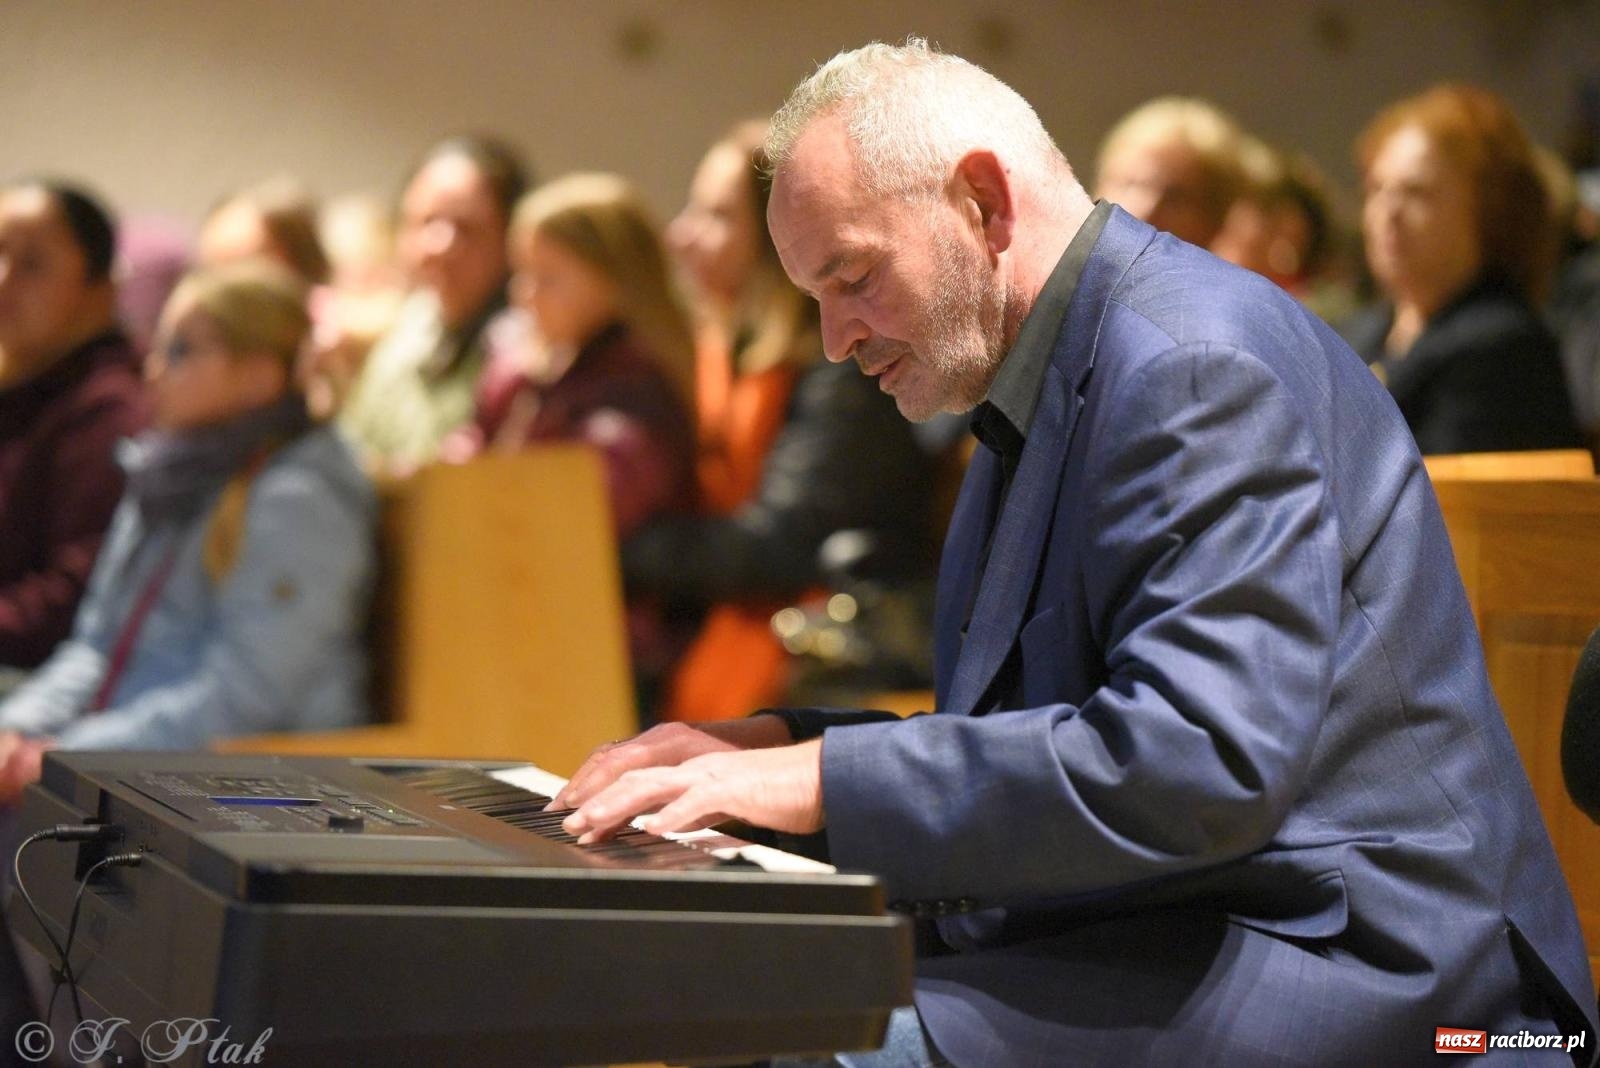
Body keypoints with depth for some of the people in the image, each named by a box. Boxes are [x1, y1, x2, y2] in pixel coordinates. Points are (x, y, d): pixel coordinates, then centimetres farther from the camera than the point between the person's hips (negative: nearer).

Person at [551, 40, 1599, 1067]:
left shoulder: (1197, 363, -16)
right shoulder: (1043, 395, 18)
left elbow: (1201, 764, -27)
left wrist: (824, 781, -23)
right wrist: (778, 746, 6)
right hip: (1147, 946, 10)